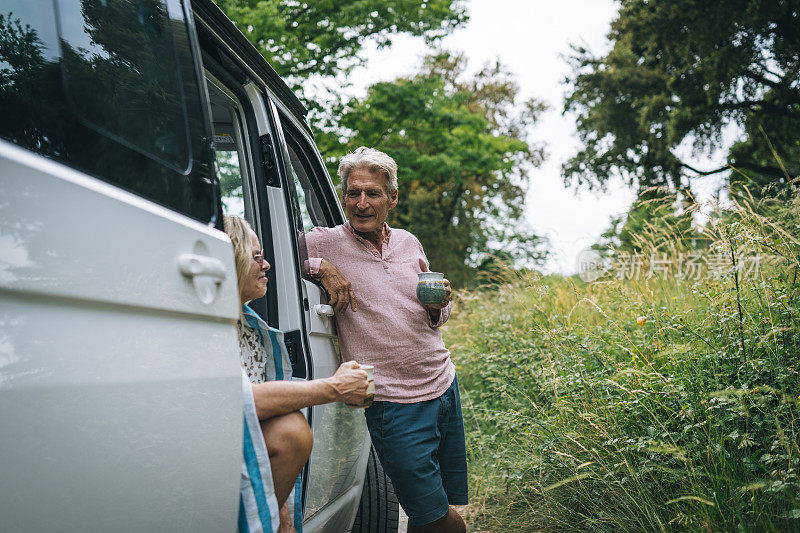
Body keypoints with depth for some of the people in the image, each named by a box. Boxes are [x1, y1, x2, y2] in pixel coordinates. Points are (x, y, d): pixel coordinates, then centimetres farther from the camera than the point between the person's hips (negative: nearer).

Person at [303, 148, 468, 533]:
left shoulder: (409, 243, 10)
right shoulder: (325, 243, -6)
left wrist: (440, 306, -3)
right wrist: (318, 266, -19)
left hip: (444, 384, 6)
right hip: (394, 403, -5)